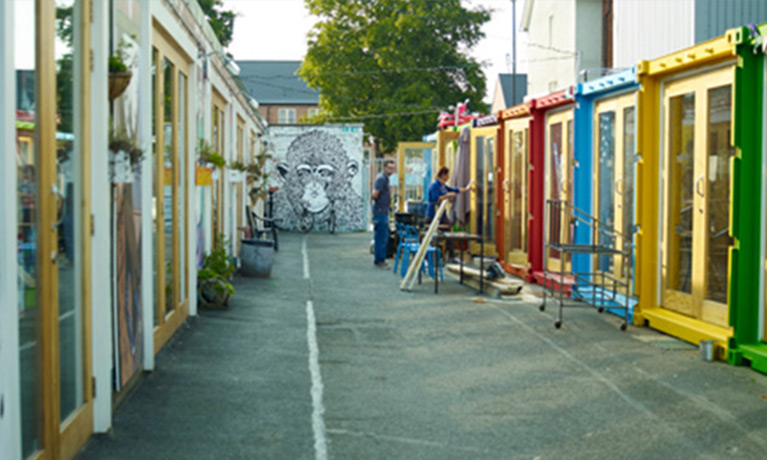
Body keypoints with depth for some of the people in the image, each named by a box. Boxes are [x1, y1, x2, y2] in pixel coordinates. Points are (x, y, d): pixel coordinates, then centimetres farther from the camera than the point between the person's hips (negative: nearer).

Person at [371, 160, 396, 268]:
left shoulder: (386, 178, 16)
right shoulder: (381, 178, -16)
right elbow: (374, 194, -22)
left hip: (384, 212, 10)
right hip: (380, 212, -10)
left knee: (384, 237, 13)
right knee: (382, 238, -7)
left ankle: (379, 259, 19)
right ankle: (379, 260, -3)